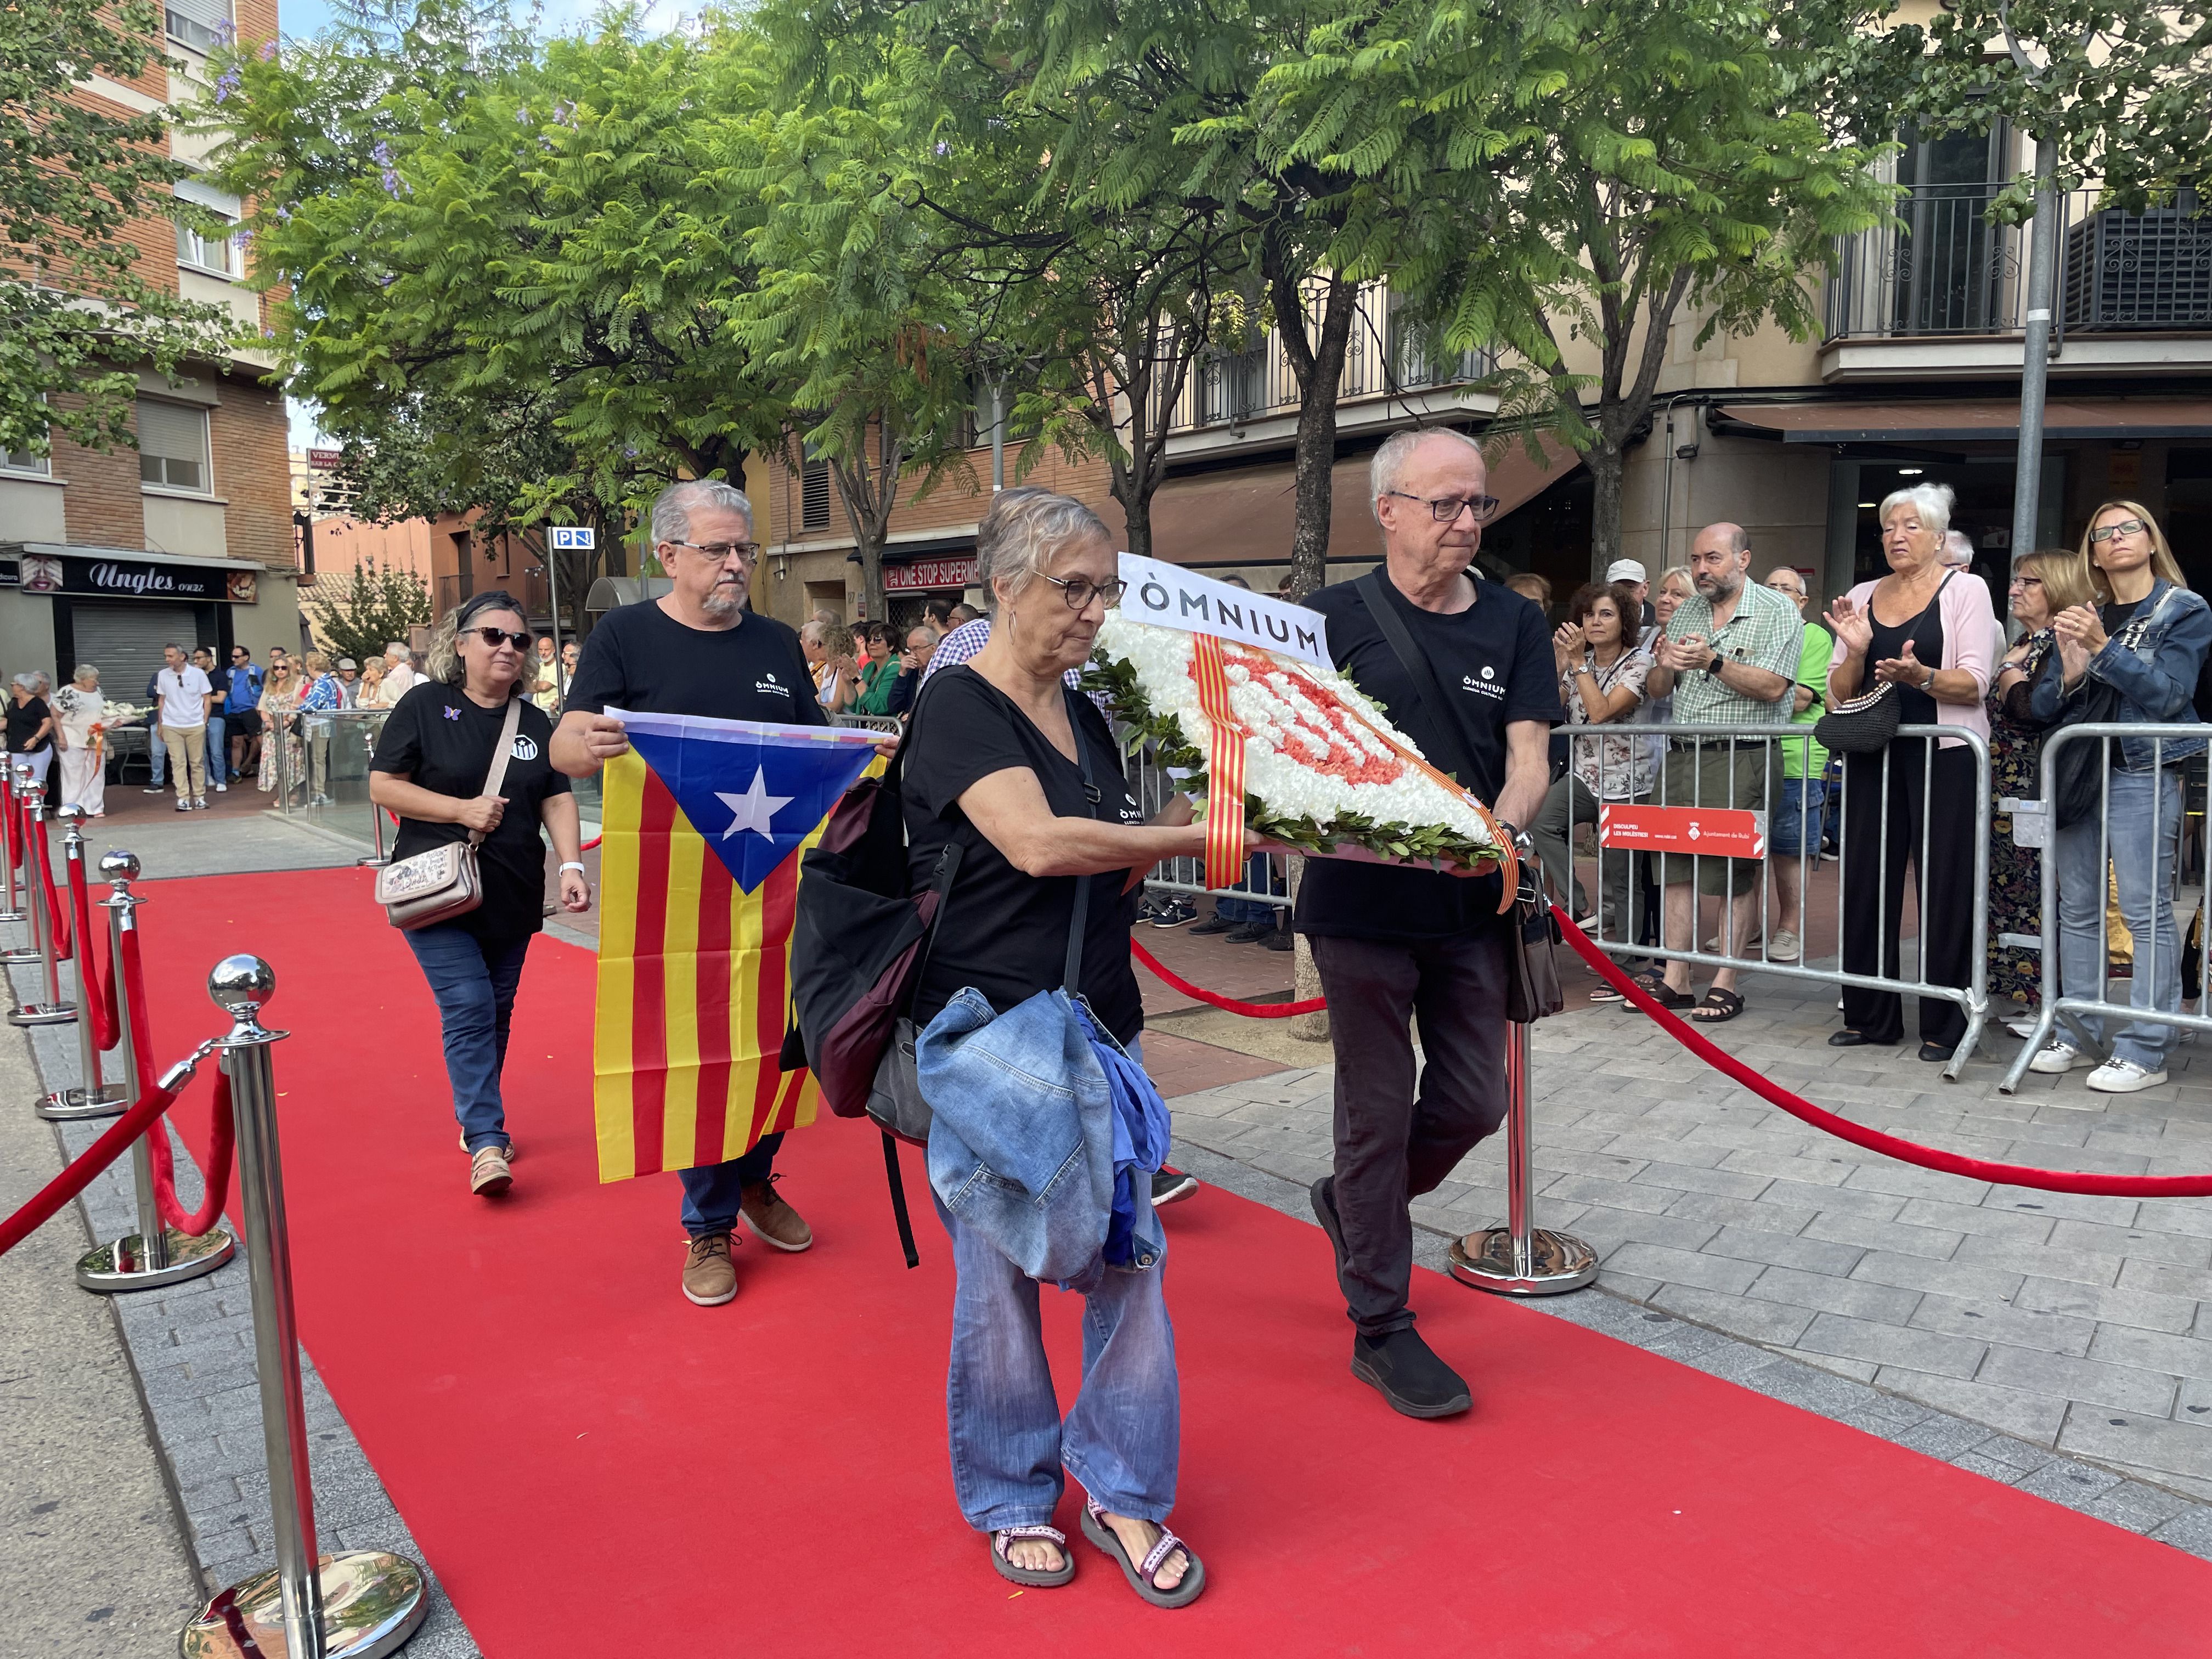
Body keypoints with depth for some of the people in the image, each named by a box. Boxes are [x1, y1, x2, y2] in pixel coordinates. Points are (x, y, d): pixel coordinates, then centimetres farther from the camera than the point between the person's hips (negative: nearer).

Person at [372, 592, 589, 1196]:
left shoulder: (535, 722, 9)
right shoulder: (425, 705, -3)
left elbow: (557, 799, 4)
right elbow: (383, 786, -5)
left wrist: (571, 866, -11)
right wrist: (462, 810, -16)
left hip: (512, 895, 5)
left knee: (497, 1012, 12)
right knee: (468, 1009, -13)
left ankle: (475, 1118, 28)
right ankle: (487, 1143, -13)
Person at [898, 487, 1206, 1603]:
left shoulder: (1086, 716, 12)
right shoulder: (959, 706, -11)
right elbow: (1038, 844, -24)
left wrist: (1148, 849, 2)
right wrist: (1196, 833, -16)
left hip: (1099, 1026, 7)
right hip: (985, 1033, -6)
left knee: (1129, 1253, 6)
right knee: (1000, 1271, 5)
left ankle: (1124, 1492, 24)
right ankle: (1012, 1497, 27)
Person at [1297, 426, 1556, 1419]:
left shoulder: (1515, 624, 8)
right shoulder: (1335, 617, 0)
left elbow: (1527, 752, 0)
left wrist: (1501, 828, -20)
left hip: (1471, 903, 4)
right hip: (1363, 901, -4)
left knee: (1474, 1104, 11)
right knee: (1378, 1113, 4)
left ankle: (1354, 1203, 40)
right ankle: (1381, 1328, 19)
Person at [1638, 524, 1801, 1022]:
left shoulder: (1777, 611, -2)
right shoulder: (1685, 612, 15)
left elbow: (1772, 686, -14)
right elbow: (1658, 690, 17)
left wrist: (1712, 661, -21)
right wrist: (1665, 665, -5)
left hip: (1742, 760, -6)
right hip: (1681, 756, 6)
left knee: (1737, 873, -1)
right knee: (1676, 865, 5)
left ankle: (1726, 983, 5)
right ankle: (1675, 980, 11)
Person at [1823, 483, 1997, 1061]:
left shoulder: (1966, 590, 2)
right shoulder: (1861, 597, 13)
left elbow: (1974, 684, -8)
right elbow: (1840, 693, 10)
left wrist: (1920, 676, -26)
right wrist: (1855, 652, -9)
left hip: (1945, 756, -4)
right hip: (1874, 754, 4)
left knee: (1944, 887, -1)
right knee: (1867, 881, 5)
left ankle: (1944, 1025, 8)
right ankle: (1870, 1016, 16)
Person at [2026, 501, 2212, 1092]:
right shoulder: (2080, 617, 15)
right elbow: (2042, 707, 11)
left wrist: (2104, 649, -17)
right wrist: (2069, 674, -10)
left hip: (2141, 773, -5)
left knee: (2146, 910, -7)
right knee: (2078, 908, 7)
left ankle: (2145, 1051, -4)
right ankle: (2078, 1034, 15)